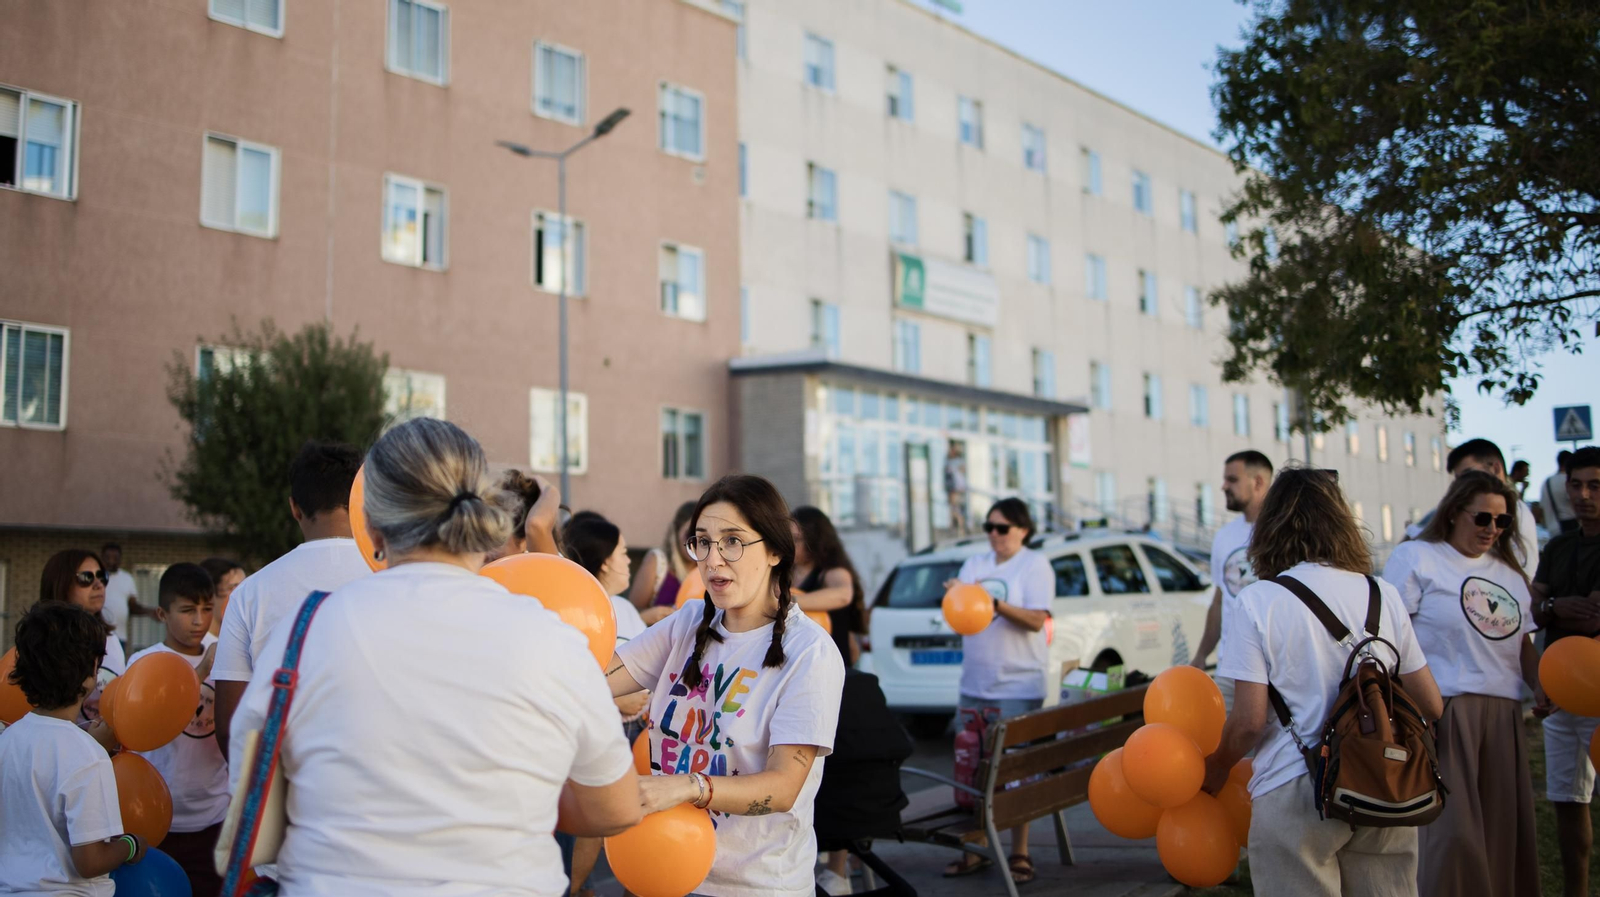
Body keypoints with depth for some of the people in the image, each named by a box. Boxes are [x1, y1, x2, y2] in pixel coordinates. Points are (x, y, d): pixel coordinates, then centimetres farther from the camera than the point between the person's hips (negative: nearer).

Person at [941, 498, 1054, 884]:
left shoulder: (1035, 565, -2)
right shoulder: (974, 564, 13)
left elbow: (1036, 620, -12)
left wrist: (995, 603, -23)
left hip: (1017, 686, -5)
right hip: (974, 685, 5)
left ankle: (1019, 853, 8)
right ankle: (975, 848, 18)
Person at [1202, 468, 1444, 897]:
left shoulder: (1256, 602, -6)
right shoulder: (1383, 595, 5)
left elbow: (1249, 721, -9)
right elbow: (1431, 704, 9)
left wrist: (1216, 769, 9)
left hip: (1295, 795, -3)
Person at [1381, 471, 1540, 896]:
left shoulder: (1510, 571, 19)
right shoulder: (1416, 558, 0)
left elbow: (1523, 643, 23)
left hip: (1503, 714, 6)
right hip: (1445, 713, -6)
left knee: (1505, 828, 9)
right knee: (1451, 830, -8)